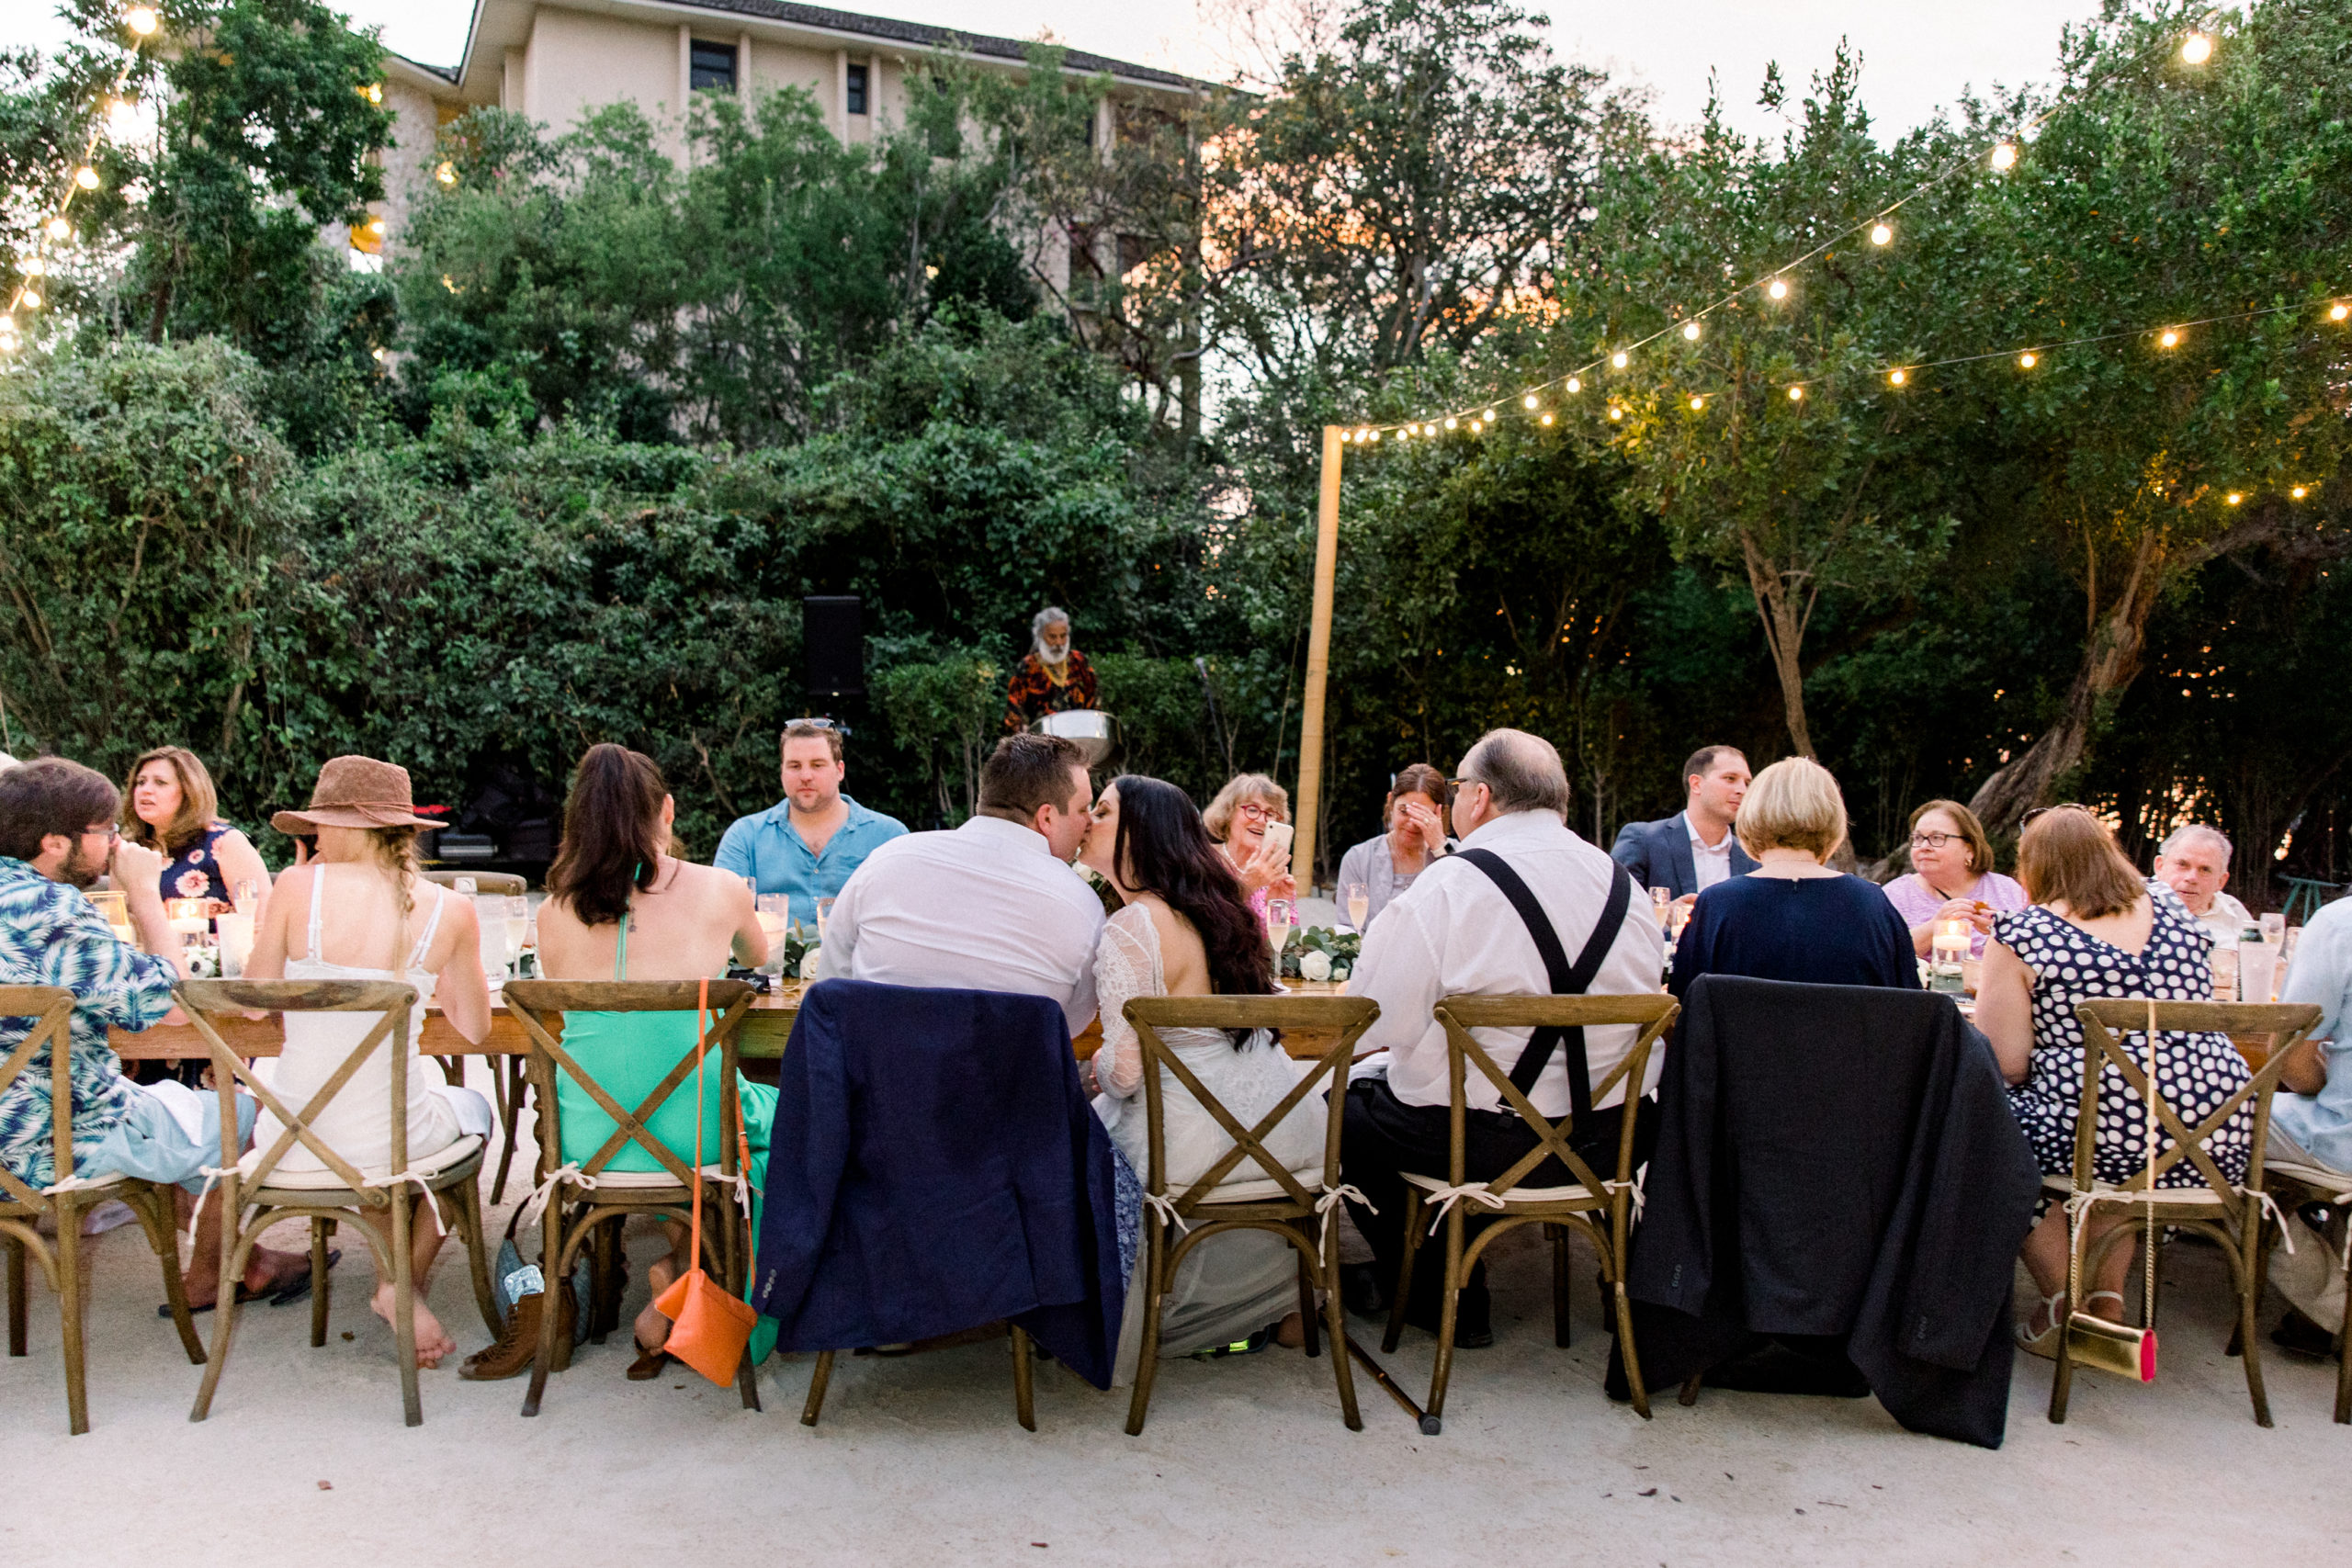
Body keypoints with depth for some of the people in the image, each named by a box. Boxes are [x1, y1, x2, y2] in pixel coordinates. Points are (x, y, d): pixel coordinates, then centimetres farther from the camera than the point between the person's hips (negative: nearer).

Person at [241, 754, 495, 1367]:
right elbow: (475, 1028, 5)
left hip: (292, 1140, 1)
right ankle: (403, 1280, 21)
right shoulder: (449, 910, -8)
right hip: (391, 1140, -1)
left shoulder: (299, 886, -11)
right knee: (470, 1107, 35)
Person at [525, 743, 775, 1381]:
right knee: (784, 1112, 30)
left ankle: (678, 1267, 28)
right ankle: (685, 1265, 20)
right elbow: (758, 958, 20)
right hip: (694, 1136, -3)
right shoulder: (719, 889, -4)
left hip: (588, 1141, 3)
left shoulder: (555, 912, -1)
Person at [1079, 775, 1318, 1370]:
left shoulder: (1130, 928, -16)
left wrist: (1098, 1065, 5)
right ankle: (1276, 1303, 28)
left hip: (1205, 1142, -7)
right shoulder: (1214, 907, 10)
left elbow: (1125, 1071, -20)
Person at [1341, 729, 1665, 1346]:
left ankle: (1442, 1300, 21)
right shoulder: (1623, 884, 4)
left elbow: (1375, 1022, -16)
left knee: (1346, 1107, 15)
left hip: (1483, 1143, -7)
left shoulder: (1448, 885, -14)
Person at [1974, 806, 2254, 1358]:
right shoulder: (2171, 908, 12)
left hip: (2104, 1137, -6)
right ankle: (2108, 1298, 26)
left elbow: (2006, 1065, -7)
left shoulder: (2022, 935, -5)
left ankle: (2064, 1306, 17)